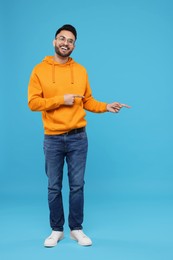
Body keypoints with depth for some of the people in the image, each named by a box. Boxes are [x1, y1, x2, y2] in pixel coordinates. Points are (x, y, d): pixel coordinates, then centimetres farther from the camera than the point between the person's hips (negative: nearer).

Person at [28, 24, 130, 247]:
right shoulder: (40, 70, -1)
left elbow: (88, 101, 10)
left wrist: (106, 107, -6)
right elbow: (33, 103, -6)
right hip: (52, 139, -1)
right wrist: (61, 99, -15)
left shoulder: (81, 70, 6)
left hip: (78, 138, 1)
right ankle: (56, 230, 22)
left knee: (77, 186, 7)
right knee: (54, 187, 8)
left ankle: (76, 229, 20)